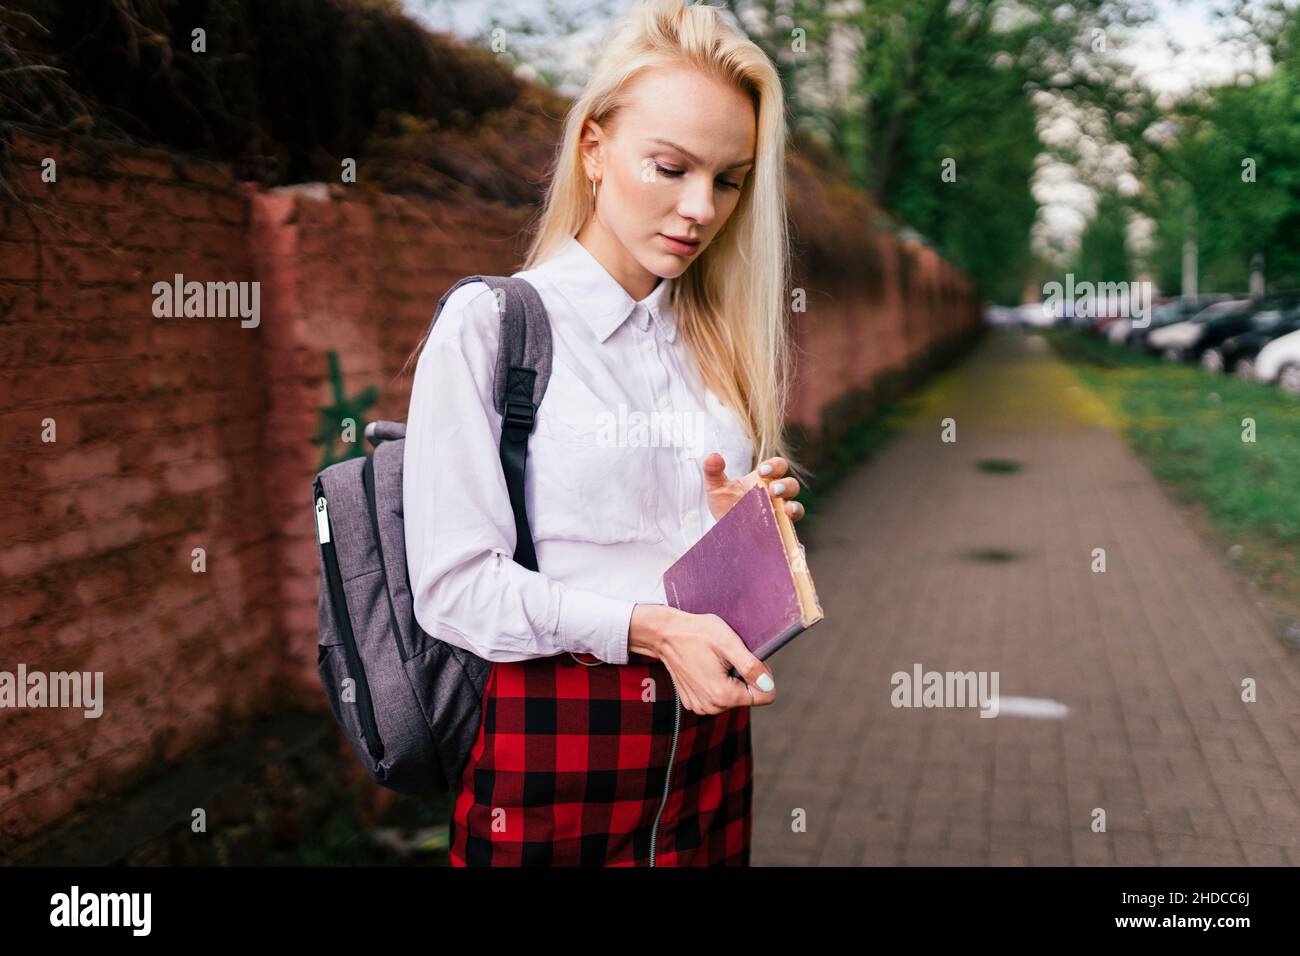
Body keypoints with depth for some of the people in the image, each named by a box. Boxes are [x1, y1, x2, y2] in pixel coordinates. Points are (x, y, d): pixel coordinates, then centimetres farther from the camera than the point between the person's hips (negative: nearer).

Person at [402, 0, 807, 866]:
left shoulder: (721, 341, 10)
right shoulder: (488, 325, -7)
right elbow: (453, 584, -14)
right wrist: (648, 627, -25)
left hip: (707, 727, 5)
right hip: (552, 740, -5)